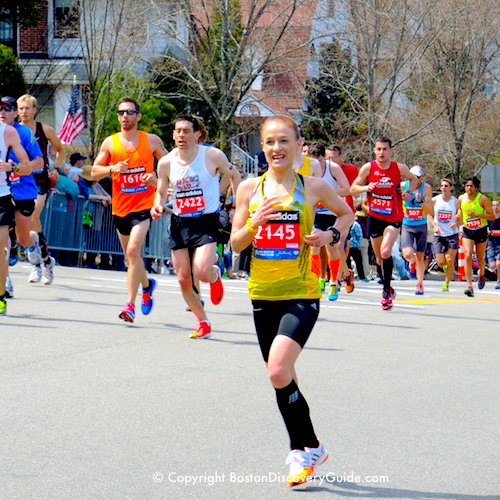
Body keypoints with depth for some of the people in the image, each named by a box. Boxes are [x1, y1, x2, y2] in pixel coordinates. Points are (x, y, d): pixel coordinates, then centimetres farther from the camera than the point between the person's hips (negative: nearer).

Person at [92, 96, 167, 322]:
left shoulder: (152, 140, 1)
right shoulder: (110, 142, 5)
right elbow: (94, 172, 6)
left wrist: (157, 176, -9)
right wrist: (112, 168, -14)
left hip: (144, 205, -4)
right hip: (120, 207, 4)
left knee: (133, 250, -20)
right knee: (130, 255, 15)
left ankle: (130, 304, -19)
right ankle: (147, 285, 45)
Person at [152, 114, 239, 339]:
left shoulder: (213, 156, -10)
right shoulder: (166, 162, -1)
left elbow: (234, 176, 5)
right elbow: (161, 192, 11)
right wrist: (158, 206, -10)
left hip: (206, 221, -4)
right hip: (179, 223, 4)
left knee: (201, 272, -22)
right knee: (184, 280, 2)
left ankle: (215, 274, 18)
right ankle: (203, 322, 23)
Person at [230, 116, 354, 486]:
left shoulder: (313, 187, -1)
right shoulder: (250, 188, 5)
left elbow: (346, 213, 17)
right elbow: (236, 243, 8)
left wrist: (330, 236, -3)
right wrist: (254, 224, -12)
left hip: (301, 293, -4)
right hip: (263, 294, 4)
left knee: (279, 371, -20)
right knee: (282, 377, 11)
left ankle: (306, 448, -1)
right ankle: (308, 450, 28)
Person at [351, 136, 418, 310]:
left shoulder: (399, 168, -2)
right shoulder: (368, 168, -2)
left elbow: (414, 179, 18)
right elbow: (353, 188, 2)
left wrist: (409, 193, 0)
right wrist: (366, 188, -18)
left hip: (393, 217, -2)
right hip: (374, 216, 2)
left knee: (385, 252, -21)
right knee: (379, 257, 10)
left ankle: (386, 291, -10)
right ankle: (388, 290, 30)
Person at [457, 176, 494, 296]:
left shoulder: (482, 199, -11)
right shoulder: (461, 198, 0)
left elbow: (492, 216, -12)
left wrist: (477, 215, -24)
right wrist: (458, 218, -7)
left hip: (481, 231, -2)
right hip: (467, 231, 2)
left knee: (480, 258, 10)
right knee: (468, 256, -18)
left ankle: (481, 275, 45)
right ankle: (469, 286, -21)